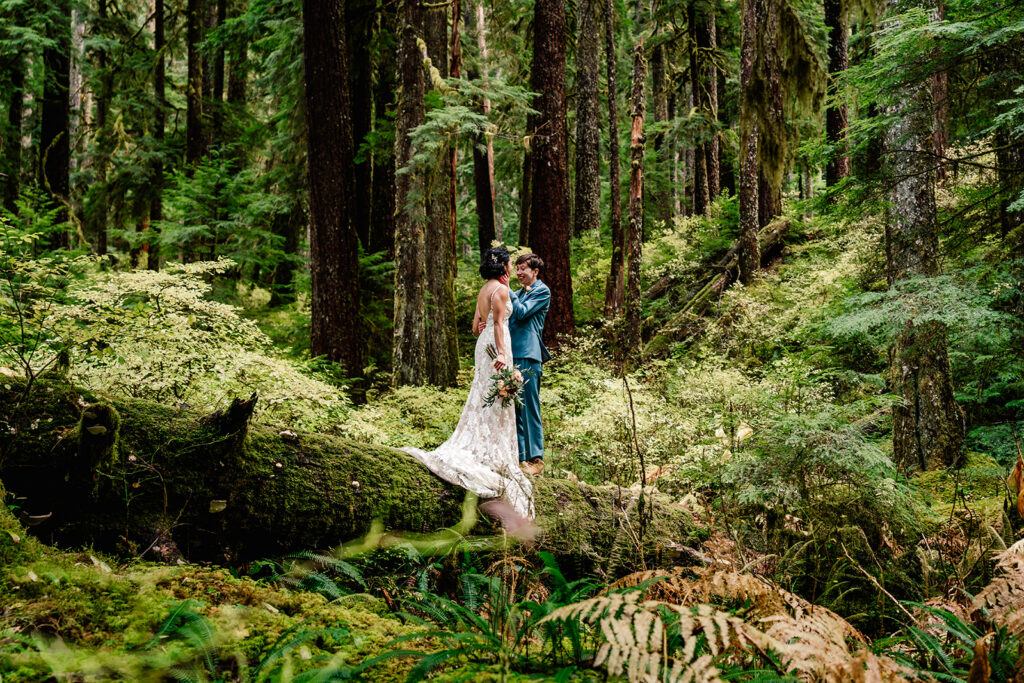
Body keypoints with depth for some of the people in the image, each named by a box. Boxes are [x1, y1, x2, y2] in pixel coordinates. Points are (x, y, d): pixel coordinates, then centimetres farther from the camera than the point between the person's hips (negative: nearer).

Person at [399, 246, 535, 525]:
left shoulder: (483, 290, 15)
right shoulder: (501, 289, -10)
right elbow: (498, 323, -19)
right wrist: (501, 353, -26)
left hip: (483, 344, 9)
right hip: (495, 346, -9)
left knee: (483, 402, 12)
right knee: (496, 405, -7)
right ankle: (495, 459, -8)